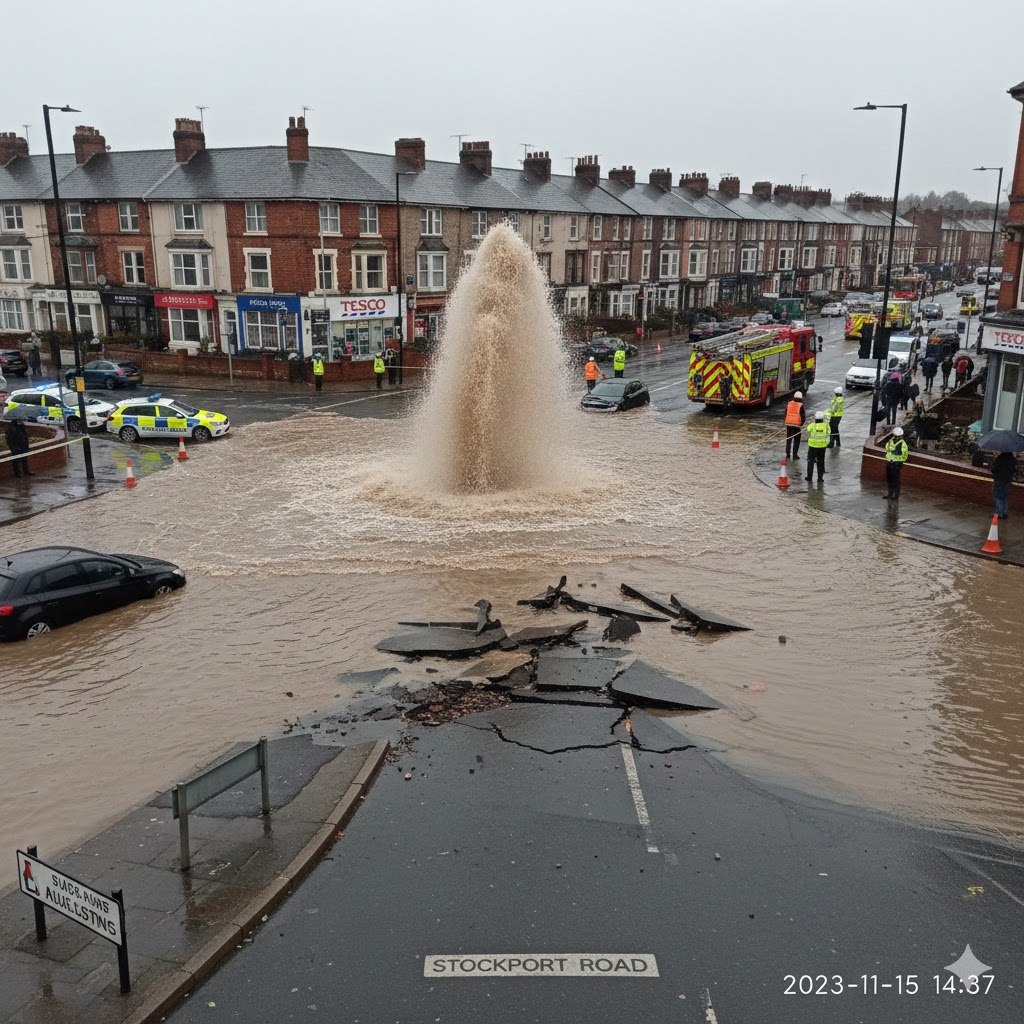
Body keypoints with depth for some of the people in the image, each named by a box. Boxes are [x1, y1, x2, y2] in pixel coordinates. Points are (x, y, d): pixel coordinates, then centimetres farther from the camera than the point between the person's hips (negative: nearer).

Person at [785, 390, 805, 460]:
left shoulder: (789, 404, 3)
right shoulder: (800, 405, -10)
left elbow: (785, 413, 10)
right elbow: (803, 416, -9)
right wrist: (801, 423, 7)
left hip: (788, 424, 4)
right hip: (797, 425, -4)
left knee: (788, 440, 15)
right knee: (796, 441, 5)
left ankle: (787, 454, 18)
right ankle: (795, 455, 4)